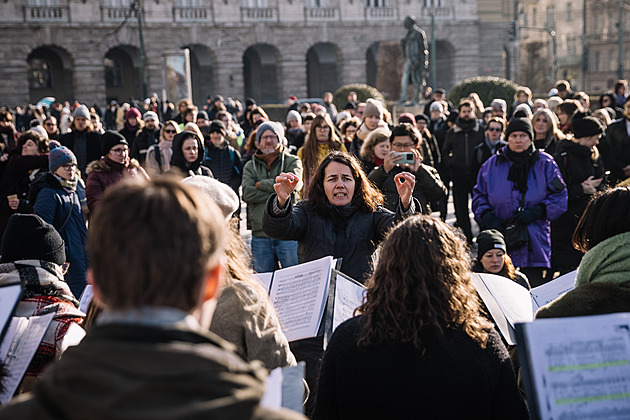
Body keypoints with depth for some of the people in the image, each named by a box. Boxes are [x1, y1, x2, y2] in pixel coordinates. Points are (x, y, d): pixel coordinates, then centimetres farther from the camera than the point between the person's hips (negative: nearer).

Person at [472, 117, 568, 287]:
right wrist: (488, 217, -7)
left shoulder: (545, 163, 4)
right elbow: (479, 196, 12)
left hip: (534, 242, -1)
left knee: (532, 289, -2)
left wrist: (536, 212, -12)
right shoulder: (492, 165, 8)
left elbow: (559, 196, 3)